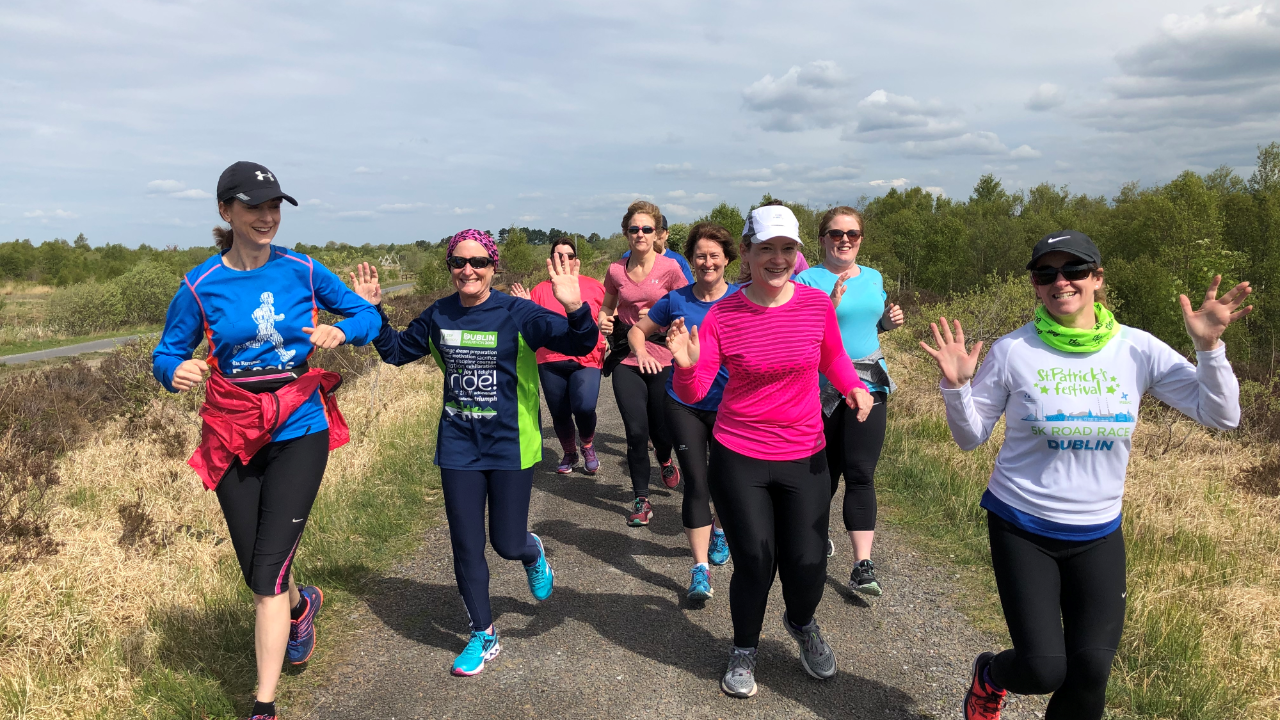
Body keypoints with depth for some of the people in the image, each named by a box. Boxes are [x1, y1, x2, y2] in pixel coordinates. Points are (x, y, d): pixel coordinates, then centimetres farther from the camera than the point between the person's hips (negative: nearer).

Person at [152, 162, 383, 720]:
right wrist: (176, 372, -21)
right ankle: (301, 605, 48)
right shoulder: (201, 286, -3)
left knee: (268, 572, -7)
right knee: (255, 573, 12)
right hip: (233, 438, 2)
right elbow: (166, 355, 3)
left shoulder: (303, 271, -1)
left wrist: (341, 331, -15)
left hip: (299, 431, -2)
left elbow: (367, 316, 7)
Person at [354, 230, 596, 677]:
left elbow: (581, 345, -21)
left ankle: (532, 552, 43)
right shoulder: (438, 316, 2)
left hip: (509, 446, -3)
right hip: (458, 448, 4)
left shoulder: (517, 314, -12)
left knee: (507, 544, 3)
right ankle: (483, 636, 28)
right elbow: (396, 351, 17)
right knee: (466, 546, 8)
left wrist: (575, 309, -40)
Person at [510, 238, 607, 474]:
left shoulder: (594, 286, 5)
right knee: (559, 414, 9)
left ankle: (588, 446, 12)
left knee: (584, 408, -21)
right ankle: (569, 454, 37)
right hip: (551, 362, 2)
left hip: (586, 361, -2)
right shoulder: (540, 290, 6)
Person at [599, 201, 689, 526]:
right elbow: (608, 306, 17)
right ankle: (641, 499, 16)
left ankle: (665, 461, 48)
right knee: (636, 431, -1)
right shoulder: (616, 270, 1)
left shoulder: (669, 268, -6)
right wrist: (603, 320, -4)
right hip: (626, 358, 1)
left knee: (660, 428, 9)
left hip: (661, 358, -1)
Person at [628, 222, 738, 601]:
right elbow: (637, 330, 10)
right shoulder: (676, 300, -1)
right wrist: (642, 352, -10)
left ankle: (719, 529, 46)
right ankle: (700, 568, 2)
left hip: (728, 405, 0)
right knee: (696, 482, -5)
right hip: (684, 403, 0)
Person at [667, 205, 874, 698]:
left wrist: (854, 386, -4)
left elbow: (832, 358, 15)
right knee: (754, 563, 4)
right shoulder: (722, 314, -10)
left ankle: (802, 624, 42)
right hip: (738, 458, -2)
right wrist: (686, 366, -33)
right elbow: (692, 392, -12)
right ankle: (744, 651, 34)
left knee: (807, 564, 4)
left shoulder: (817, 303, -4)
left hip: (805, 457, 2)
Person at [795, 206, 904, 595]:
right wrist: (830, 305, -28)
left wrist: (889, 320, 2)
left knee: (861, 474, -2)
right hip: (822, 389, -3)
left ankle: (862, 566, -1)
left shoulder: (873, 278, 9)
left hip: (869, 386, 3)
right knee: (825, 470, 11)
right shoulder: (807, 280, -7)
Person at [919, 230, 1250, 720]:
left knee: (1091, 671, 0)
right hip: (1021, 527, -2)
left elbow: (1221, 416, -7)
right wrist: (956, 386, -22)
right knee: (1044, 670, -7)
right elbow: (971, 436, -4)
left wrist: (1209, 347, -20)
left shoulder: (1137, 349, -5)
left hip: (1098, 534, 3)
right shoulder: (1012, 351, -10)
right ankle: (990, 675, 29)